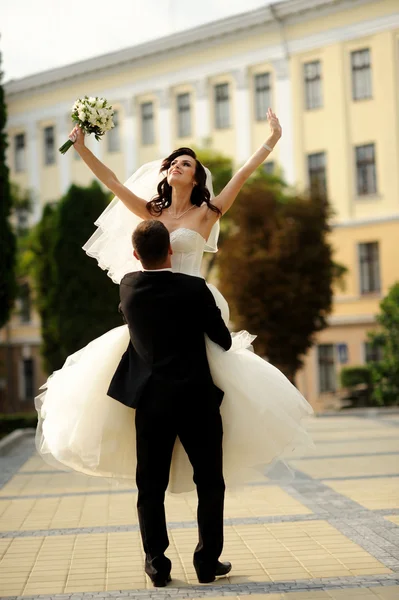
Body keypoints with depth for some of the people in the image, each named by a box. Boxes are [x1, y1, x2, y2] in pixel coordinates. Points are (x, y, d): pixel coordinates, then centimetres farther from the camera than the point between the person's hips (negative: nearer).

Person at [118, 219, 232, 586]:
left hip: (151, 400, 2)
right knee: (209, 482, 10)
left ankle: (157, 565, 11)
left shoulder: (128, 287, -1)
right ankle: (208, 562, 12)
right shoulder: (195, 289, -11)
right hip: (197, 397, -2)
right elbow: (223, 340, -1)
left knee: (151, 486, 10)